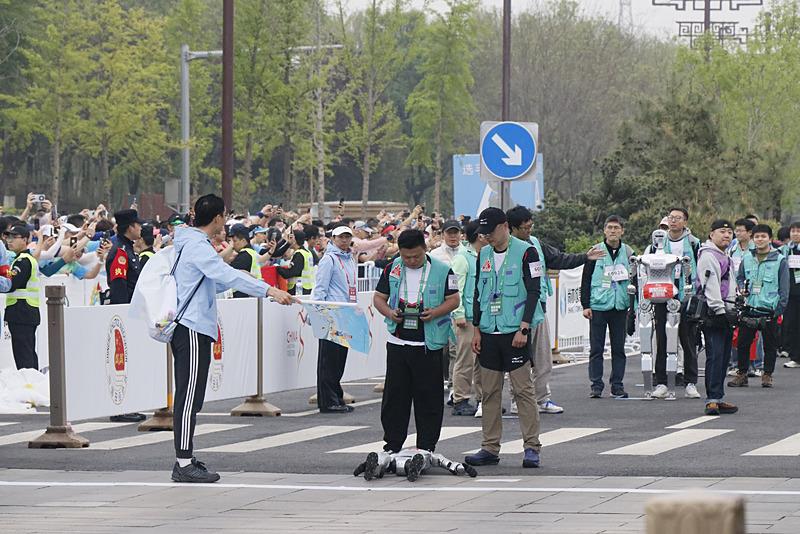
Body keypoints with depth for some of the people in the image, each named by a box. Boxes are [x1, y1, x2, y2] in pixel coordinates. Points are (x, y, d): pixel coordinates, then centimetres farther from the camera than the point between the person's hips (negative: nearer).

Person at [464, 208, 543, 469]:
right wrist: (477, 330, 10)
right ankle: (490, 448, 10)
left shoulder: (525, 252, -6)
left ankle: (532, 447, -4)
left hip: (515, 332, -6)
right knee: (490, 392, 6)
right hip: (489, 333, 6)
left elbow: (534, 292, -9)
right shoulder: (484, 255, 12)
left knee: (523, 389, -7)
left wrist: (523, 329, -15)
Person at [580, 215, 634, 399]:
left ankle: (617, 385, 11)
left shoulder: (628, 253, 8)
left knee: (619, 348, 5)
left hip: (620, 306, 2)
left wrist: (634, 307, 6)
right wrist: (585, 305, -4)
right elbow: (586, 279, 3)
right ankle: (596, 385, 4)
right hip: (598, 306, -2)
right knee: (596, 349, -1)